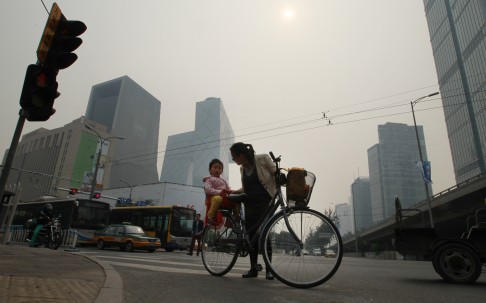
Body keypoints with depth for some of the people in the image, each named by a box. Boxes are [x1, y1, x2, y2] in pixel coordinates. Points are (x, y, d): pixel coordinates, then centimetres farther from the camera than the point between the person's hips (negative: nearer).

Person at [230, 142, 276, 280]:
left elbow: (276, 174, -3)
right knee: (251, 235, 4)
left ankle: (269, 268, 3)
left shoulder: (263, 159, -8)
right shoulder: (242, 168, 9)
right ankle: (253, 268, 14)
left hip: (265, 202, -5)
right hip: (250, 204, 6)